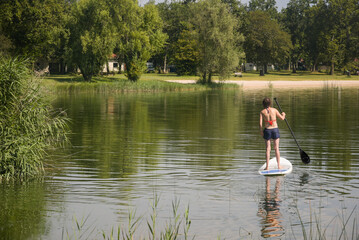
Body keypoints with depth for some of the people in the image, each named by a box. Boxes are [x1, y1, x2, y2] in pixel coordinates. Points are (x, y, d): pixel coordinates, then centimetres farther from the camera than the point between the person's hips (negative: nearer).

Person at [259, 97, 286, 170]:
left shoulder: (262, 112, -6)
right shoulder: (274, 110, -6)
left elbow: (260, 124, -9)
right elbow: (282, 118, 5)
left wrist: (261, 132, 6)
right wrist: (283, 115, 28)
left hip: (267, 130, 0)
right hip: (275, 129, 0)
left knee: (268, 149, 6)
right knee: (276, 148, 6)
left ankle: (267, 167, 4)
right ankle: (279, 166, 5)